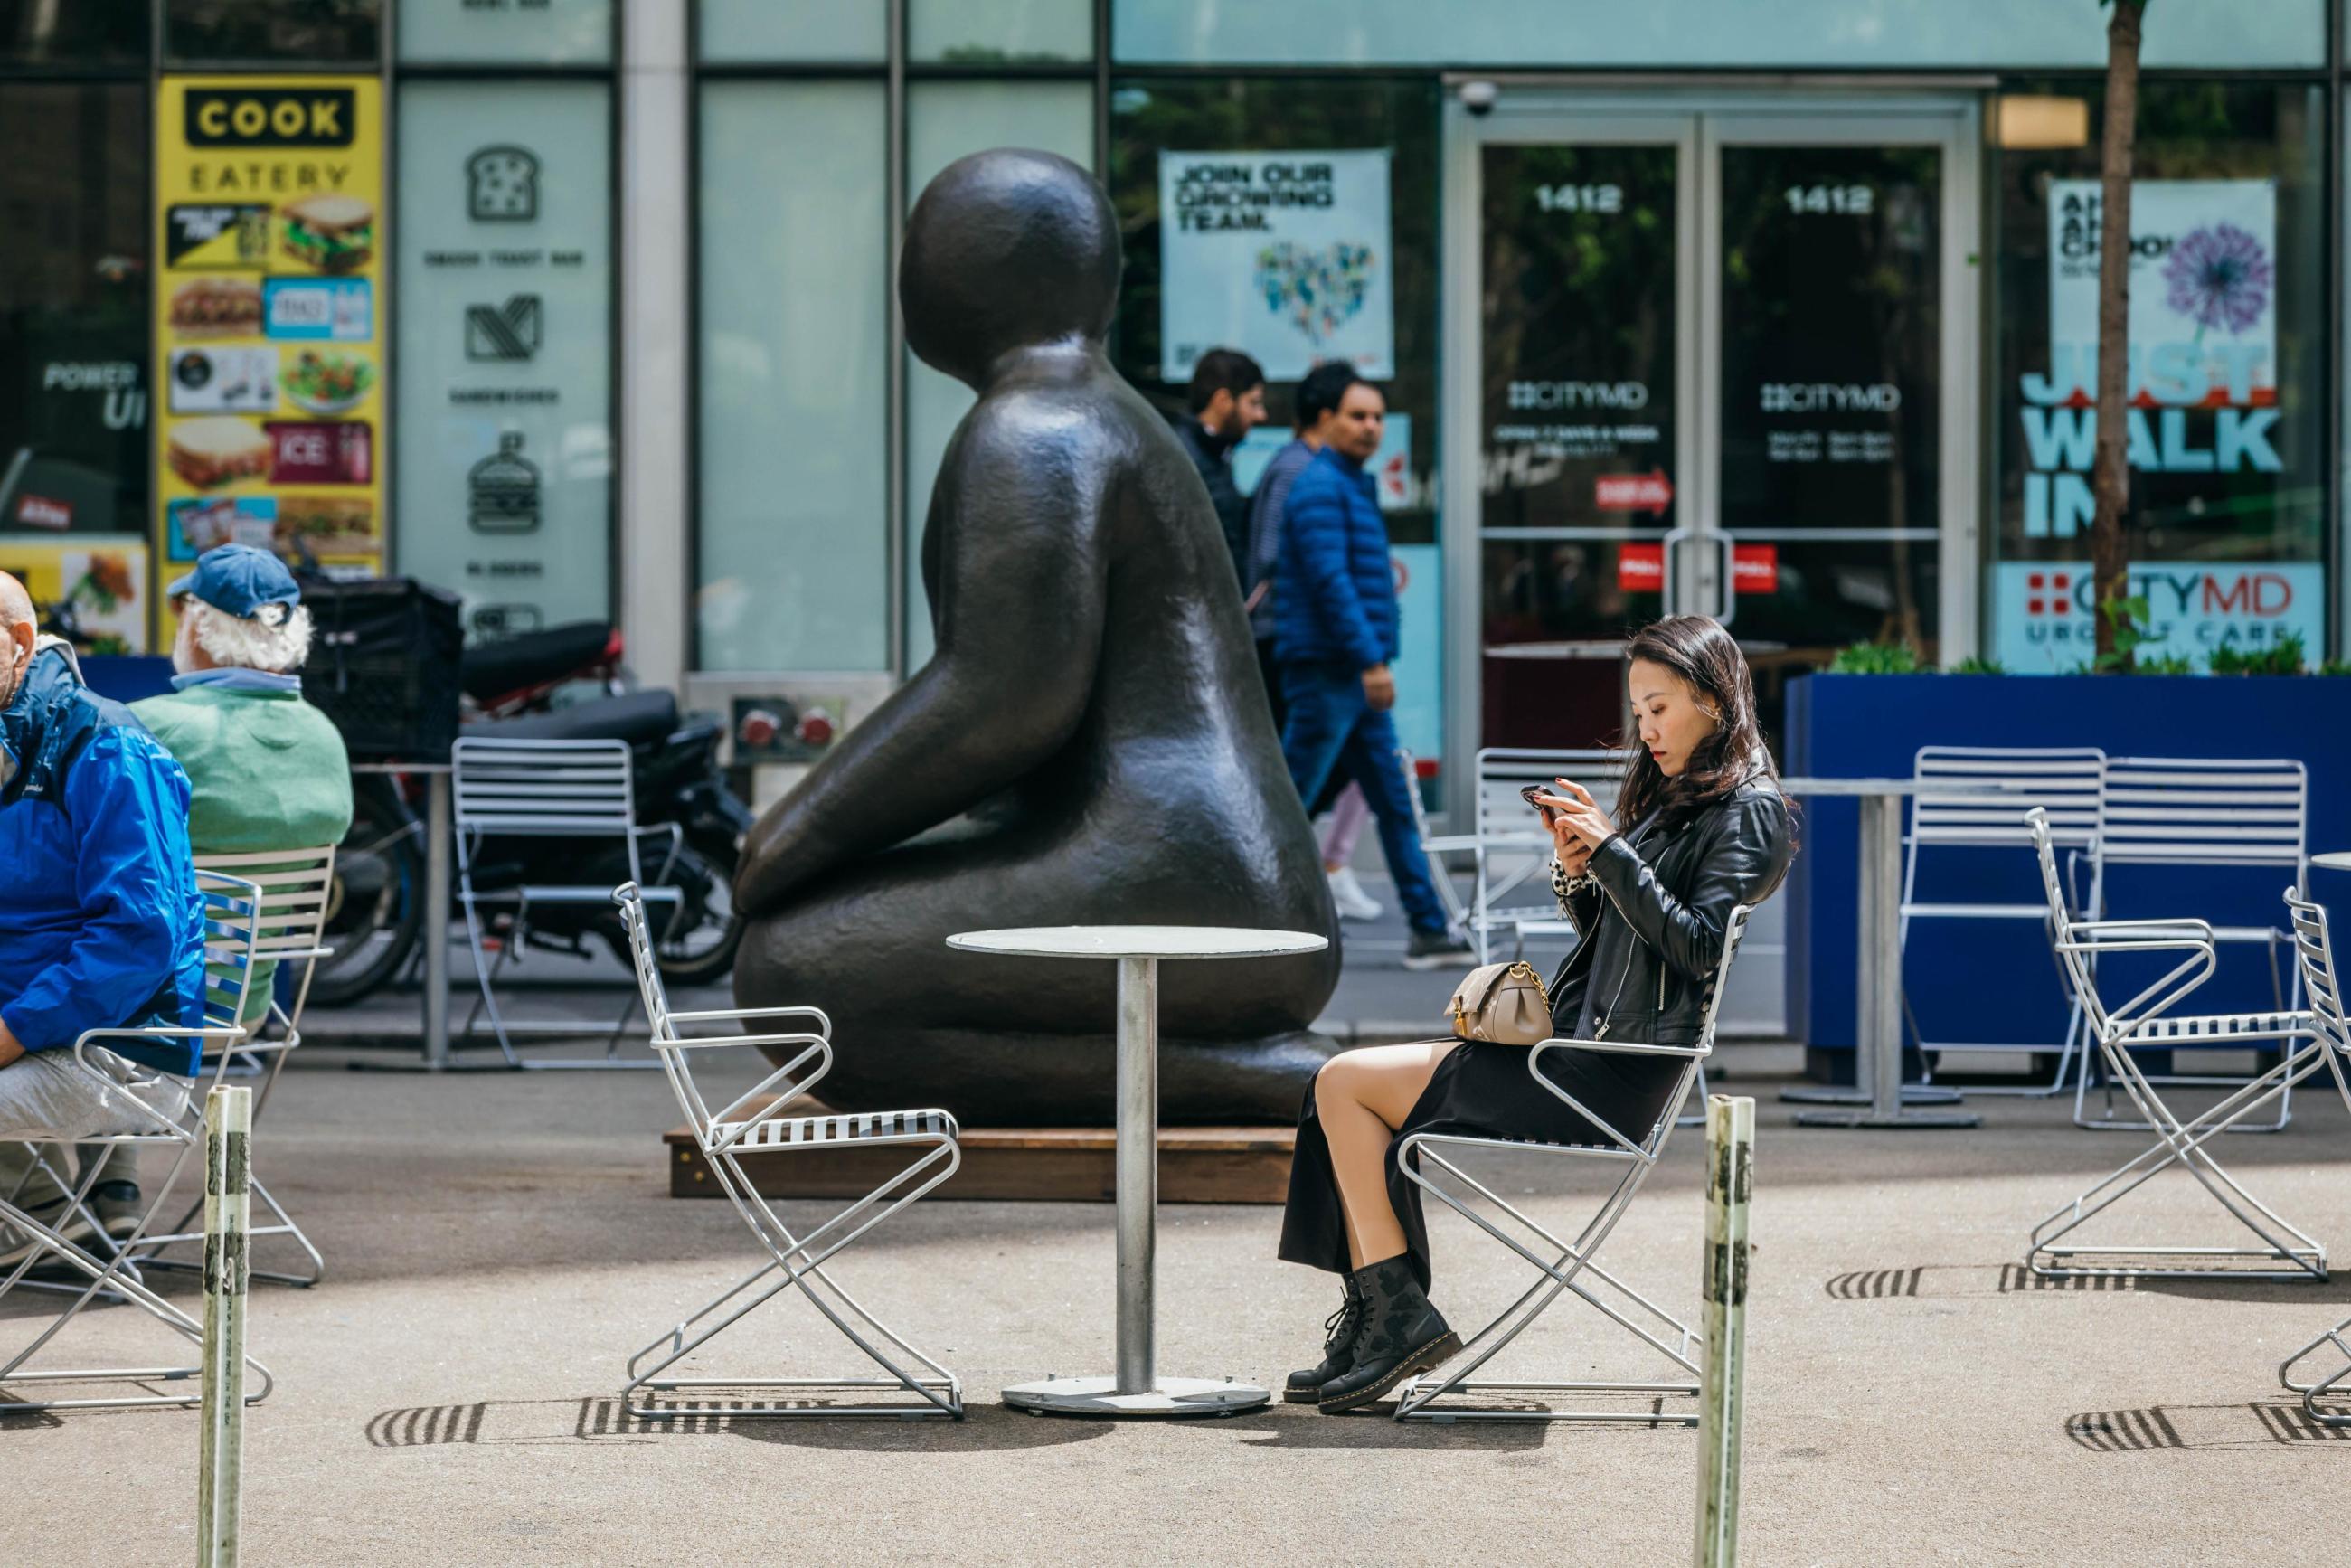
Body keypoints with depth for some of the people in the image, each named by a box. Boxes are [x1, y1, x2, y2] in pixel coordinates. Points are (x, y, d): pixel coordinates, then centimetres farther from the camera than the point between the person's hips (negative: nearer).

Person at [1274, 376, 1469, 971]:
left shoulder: (1354, 487, 19)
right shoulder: (1320, 486, -12)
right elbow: (1329, 581, -21)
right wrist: (1370, 660, -24)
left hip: (1357, 678, 10)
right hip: (1325, 674, -10)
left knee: (1396, 806, 6)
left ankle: (1429, 928, 6)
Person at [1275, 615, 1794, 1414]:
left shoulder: (1746, 812, -8)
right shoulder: (1673, 800, 20)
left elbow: (1697, 945, -20)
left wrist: (1610, 852, -19)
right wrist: (1576, 872, 2)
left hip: (1609, 1077, -10)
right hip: (1579, 1048, 10)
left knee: (1347, 1084, -10)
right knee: (1344, 1083, 7)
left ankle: (1398, 1312, -8)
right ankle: (1374, 1319, 1)